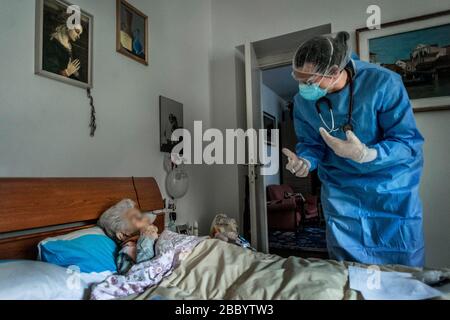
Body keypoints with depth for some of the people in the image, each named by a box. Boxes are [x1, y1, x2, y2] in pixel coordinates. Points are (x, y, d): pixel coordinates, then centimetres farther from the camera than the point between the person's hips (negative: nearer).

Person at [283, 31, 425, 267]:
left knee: (404, 267, 10)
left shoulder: (383, 83, -23)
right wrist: (304, 162, -23)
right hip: (340, 189, 3)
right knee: (346, 270, 12)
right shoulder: (303, 101, -11)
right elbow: (311, 144, 0)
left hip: (392, 186, -2)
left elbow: (409, 141, -20)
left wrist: (365, 155, -37)